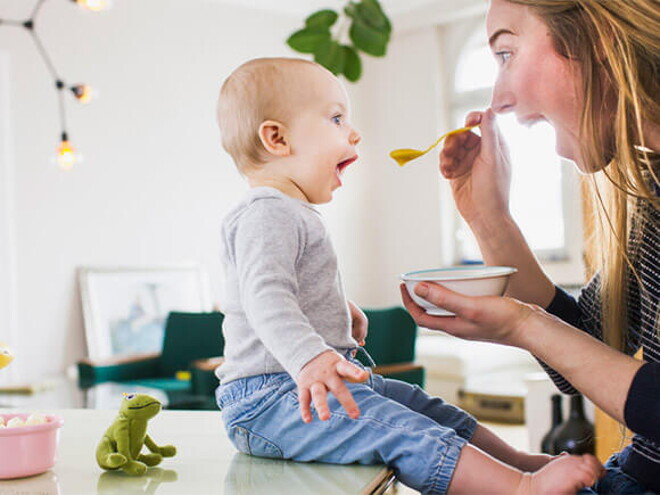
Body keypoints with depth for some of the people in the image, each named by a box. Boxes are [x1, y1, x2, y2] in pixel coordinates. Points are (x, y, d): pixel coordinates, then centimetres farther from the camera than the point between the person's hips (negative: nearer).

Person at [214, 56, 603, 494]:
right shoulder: (267, 215, -17)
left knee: (421, 405, 11)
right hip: (269, 400, -11)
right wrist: (309, 359, -45)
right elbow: (266, 297, -32)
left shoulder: (294, 215, 19)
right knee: (399, 429, -24)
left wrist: (341, 309, 40)